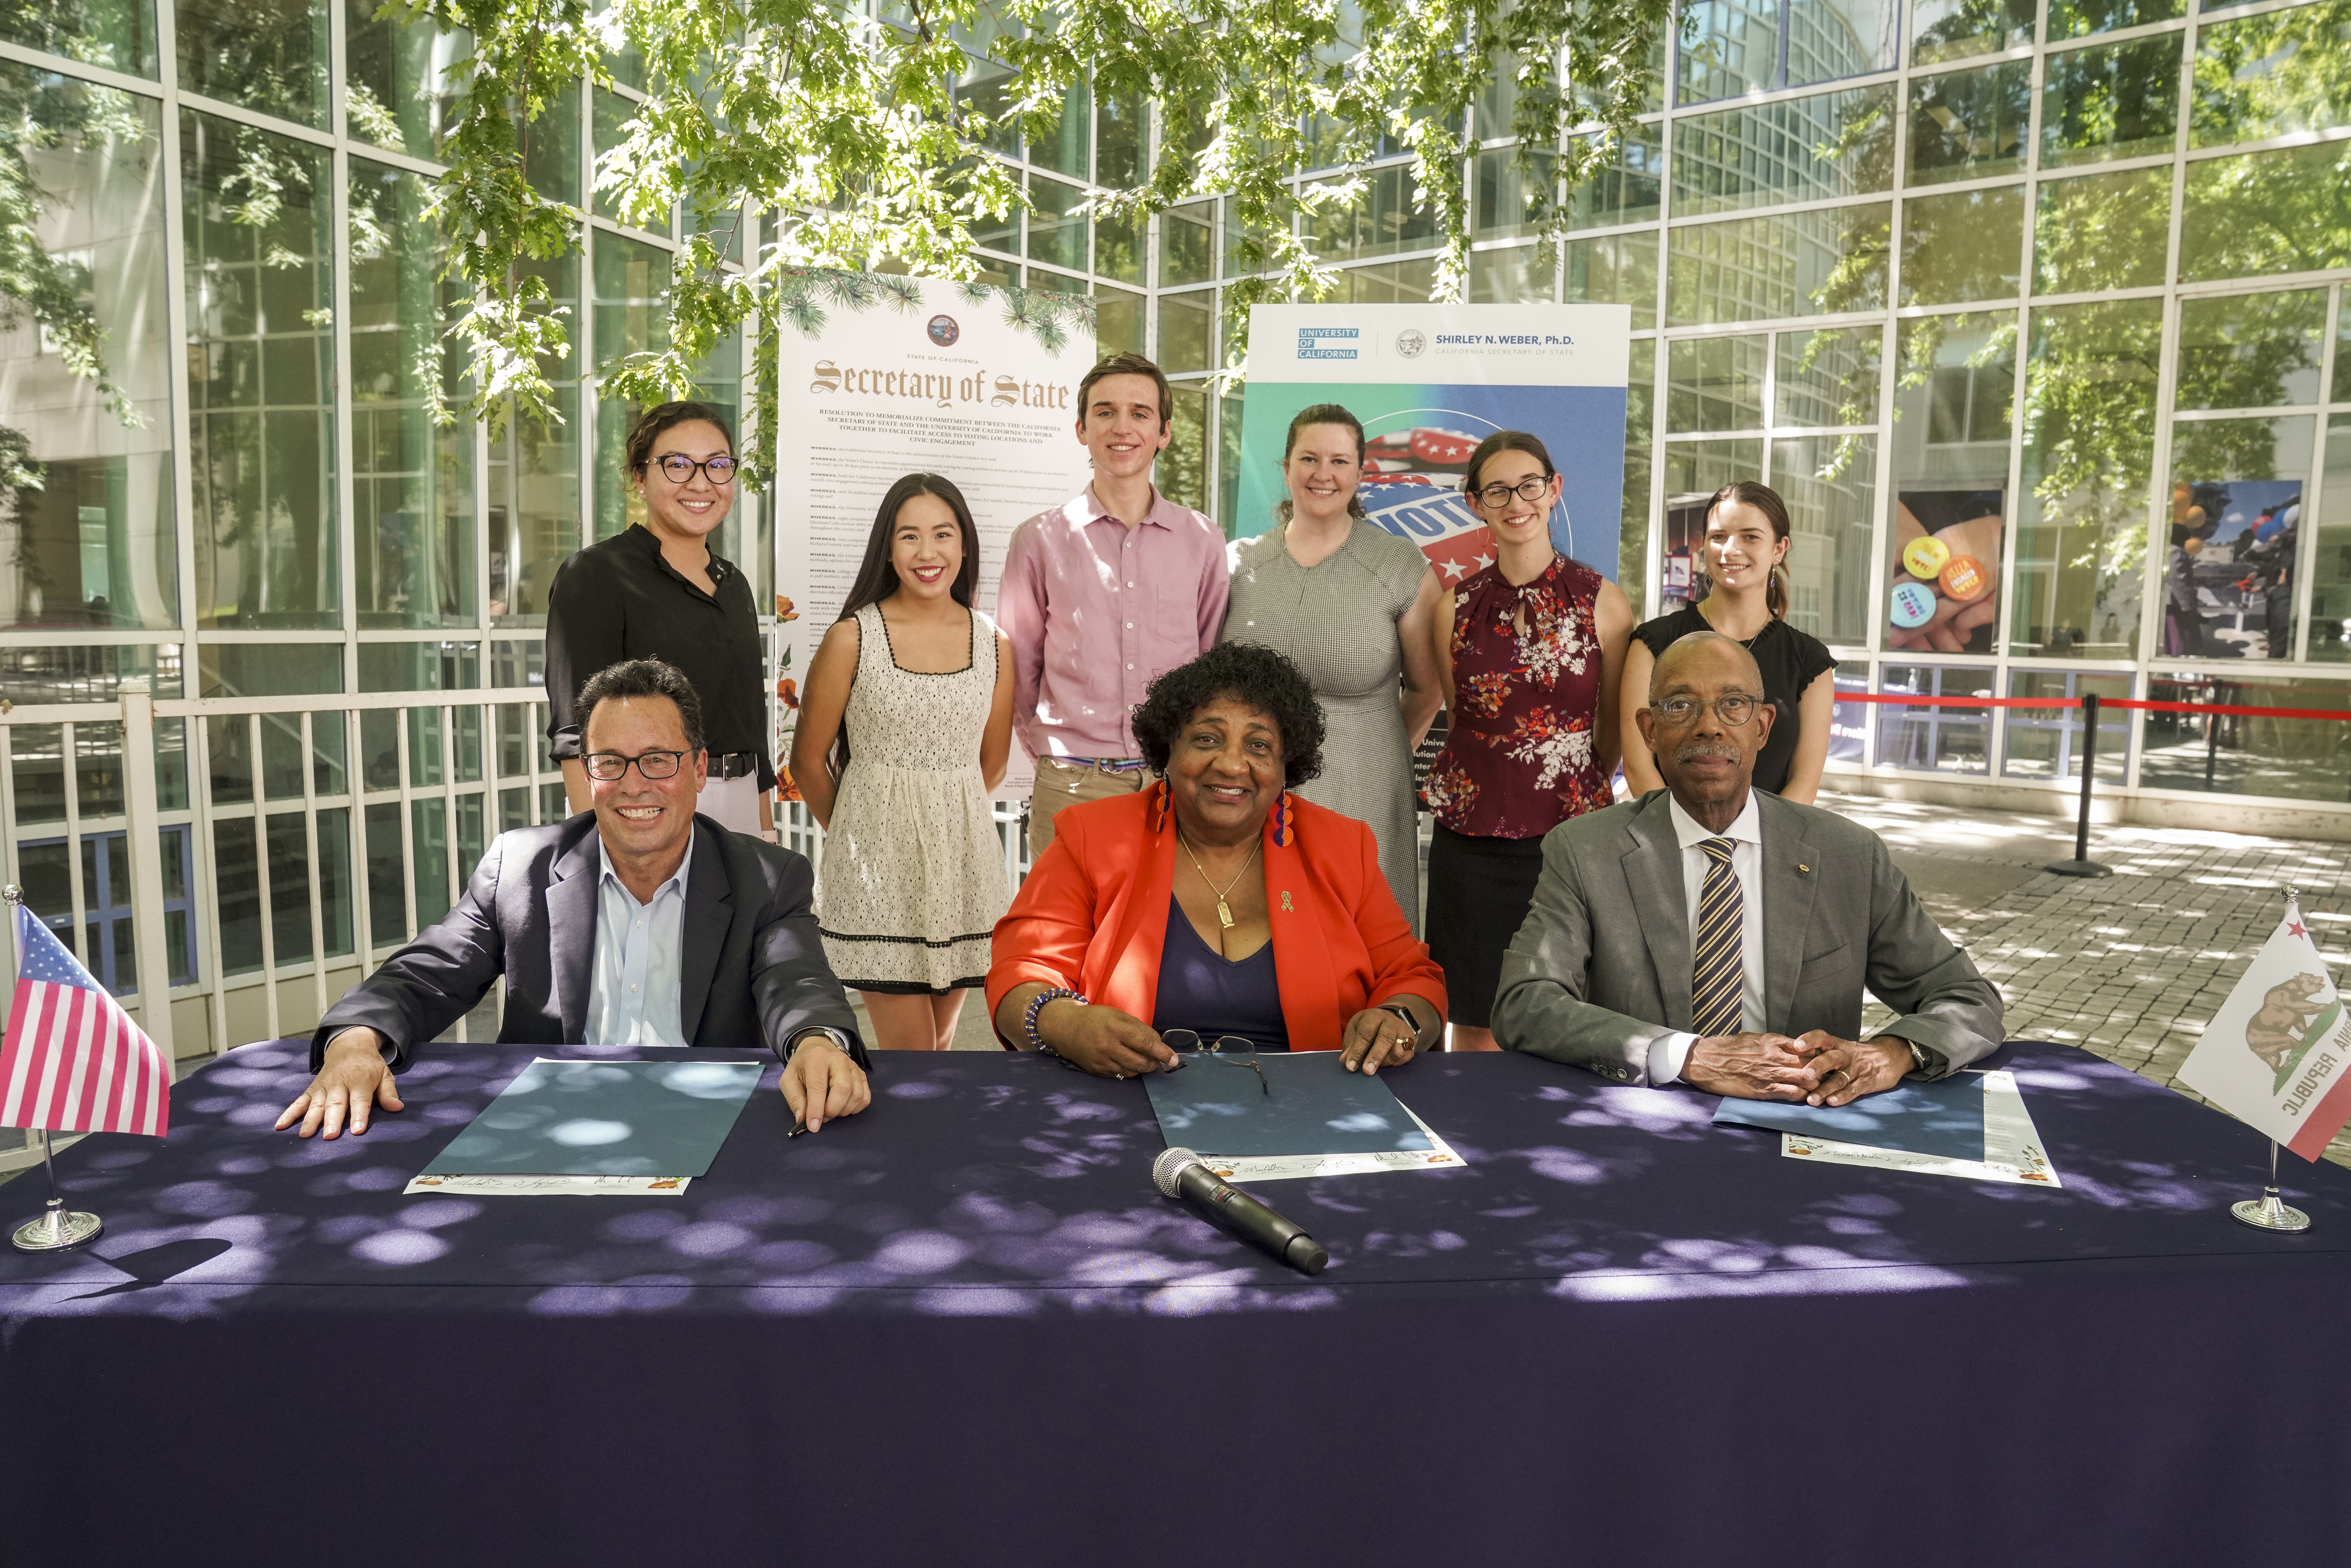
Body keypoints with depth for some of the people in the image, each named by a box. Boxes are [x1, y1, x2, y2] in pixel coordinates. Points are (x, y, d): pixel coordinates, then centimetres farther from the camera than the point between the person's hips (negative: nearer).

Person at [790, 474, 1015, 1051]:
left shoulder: (994, 645, 4)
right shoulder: (852, 637, -5)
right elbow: (808, 760, 2)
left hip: (964, 850, 3)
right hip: (878, 857, -3)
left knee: (940, 1039, 13)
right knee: (909, 1050, -2)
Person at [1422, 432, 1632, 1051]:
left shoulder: (1604, 602, -1)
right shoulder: (1456, 605, 5)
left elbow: (1613, 729, 9)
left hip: (1572, 833, -1)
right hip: (1471, 835, 2)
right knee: (1474, 1019, 7)